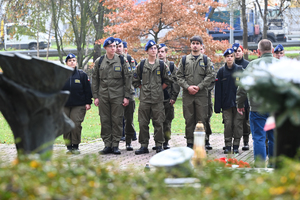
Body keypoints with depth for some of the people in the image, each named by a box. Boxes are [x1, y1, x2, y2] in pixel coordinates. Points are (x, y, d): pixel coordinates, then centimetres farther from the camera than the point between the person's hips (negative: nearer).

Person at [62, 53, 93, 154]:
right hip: (64, 105, 2)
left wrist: (88, 102, 2)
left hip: (79, 105, -2)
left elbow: (87, 90, 7)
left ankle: (76, 146, 2)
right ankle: (69, 146, 10)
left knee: (76, 124, -11)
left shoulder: (82, 75, 5)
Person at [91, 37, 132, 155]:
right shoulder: (99, 62, 8)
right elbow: (95, 80, 11)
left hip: (118, 95, -2)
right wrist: (95, 96, 4)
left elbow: (127, 79, 3)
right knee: (105, 121, 2)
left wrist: (126, 96, -2)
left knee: (117, 121, -1)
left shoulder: (122, 61, 3)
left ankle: (115, 145, 5)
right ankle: (107, 145, 9)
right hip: (103, 95, 2)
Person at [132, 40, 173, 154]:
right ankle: (144, 146, 8)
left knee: (158, 123, 0)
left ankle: (159, 145, 8)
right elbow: (135, 81, 13)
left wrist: (160, 89, 3)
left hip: (158, 99, -1)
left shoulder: (162, 65, 5)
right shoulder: (141, 65, 7)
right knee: (143, 123, 1)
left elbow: (168, 80, 9)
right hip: (144, 99, 1)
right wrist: (143, 88, 6)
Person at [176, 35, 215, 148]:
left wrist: (199, 87, -12)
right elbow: (179, 76, 6)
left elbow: (210, 76, -1)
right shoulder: (184, 60, 11)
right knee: (189, 119, 3)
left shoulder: (206, 60, 7)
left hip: (201, 94, -1)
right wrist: (188, 87, -9)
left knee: (201, 119, -1)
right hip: (187, 94, 1)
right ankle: (190, 142, 9)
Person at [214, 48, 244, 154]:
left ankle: (236, 145, 8)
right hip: (226, 103, 0)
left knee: (237, 124, -1)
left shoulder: (240, 69, 4)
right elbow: (218, 90, 4)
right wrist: (218, 106, -2)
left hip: (238, 102, 0)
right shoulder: (221, 71, 5)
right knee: (227, 124, -1)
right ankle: (228, 146, 8)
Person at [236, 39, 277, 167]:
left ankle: (260, 167, -3)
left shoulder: (253, 65, -5)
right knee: (274, 138, 12)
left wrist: (240, 104, 7)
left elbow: (243, 87, -4)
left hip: (258, 108, -3)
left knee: (259, 137, 0)